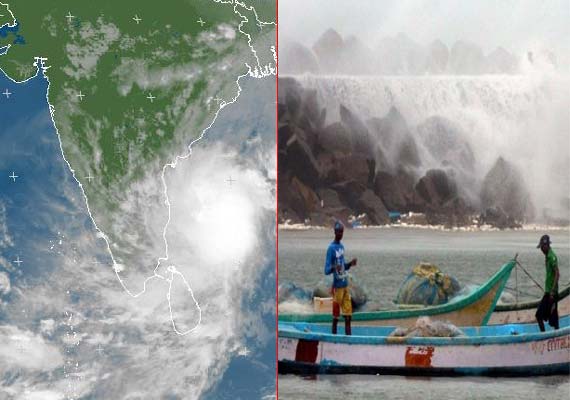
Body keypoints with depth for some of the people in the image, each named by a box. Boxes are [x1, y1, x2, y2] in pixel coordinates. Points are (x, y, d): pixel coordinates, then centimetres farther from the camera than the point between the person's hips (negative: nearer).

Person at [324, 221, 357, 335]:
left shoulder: (342, 246, 13)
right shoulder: (331, 248, -11)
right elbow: (326, 270, -15)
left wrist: (350, 264, 4)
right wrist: (334, 268, -34)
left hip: (345, 285, 7)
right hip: (337, 286, -7)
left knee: (348, 315, 5)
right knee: (336, 316, -2)